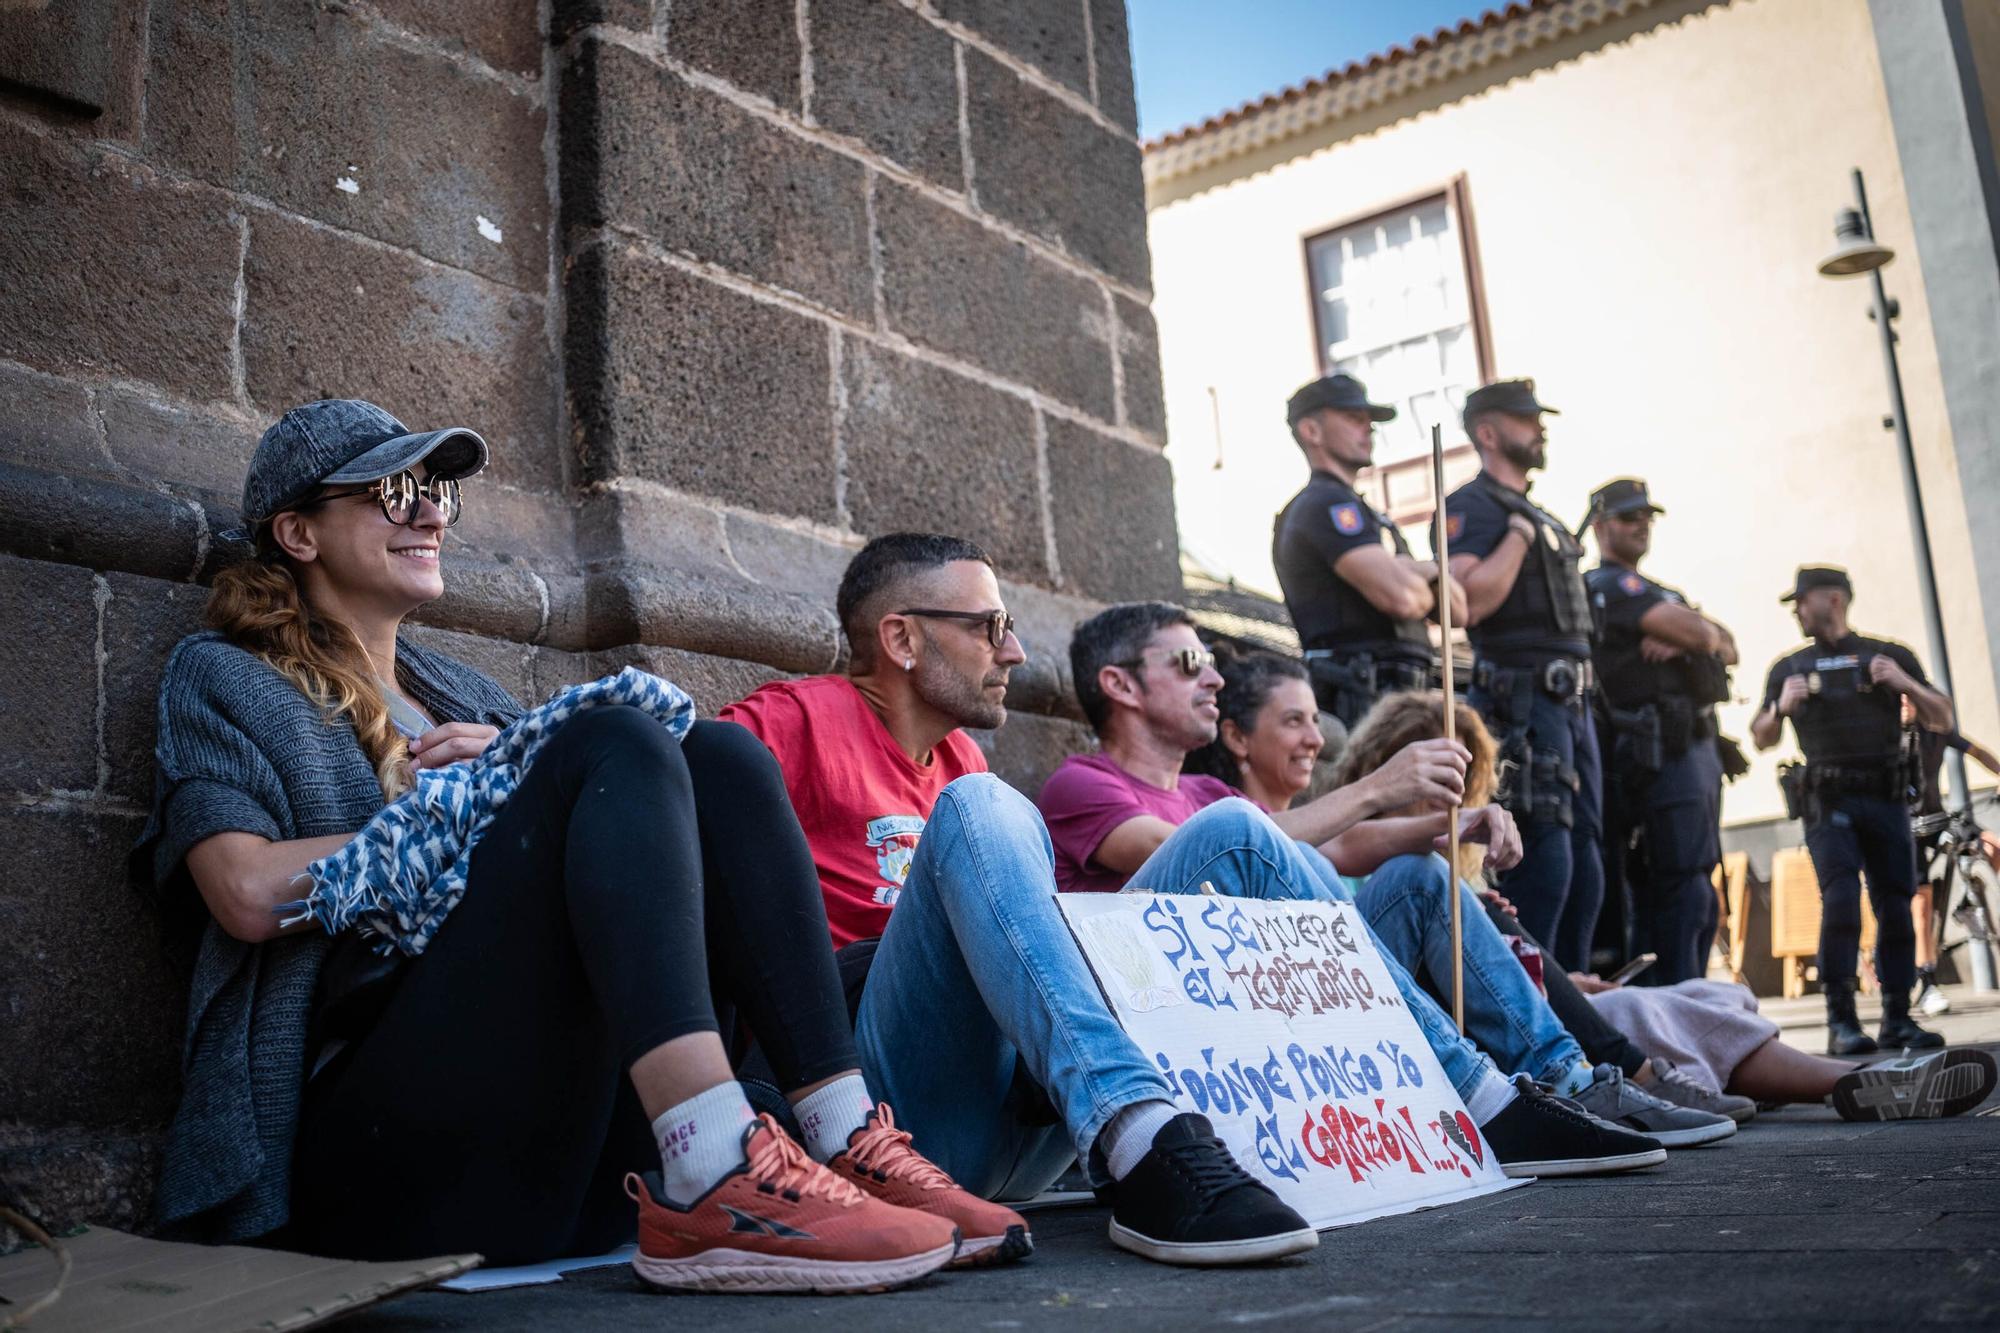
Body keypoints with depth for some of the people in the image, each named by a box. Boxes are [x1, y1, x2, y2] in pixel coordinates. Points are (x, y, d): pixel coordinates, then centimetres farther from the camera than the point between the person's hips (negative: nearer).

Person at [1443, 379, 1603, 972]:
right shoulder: (1473, 506, -6)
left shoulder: (1539, 516, 23)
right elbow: (1469, 600, -22)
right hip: (1525, 703, -10)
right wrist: (1517, 533, -15)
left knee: (1584, 864, 10)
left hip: (1570, 699, 10)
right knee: (1544, 862, -14)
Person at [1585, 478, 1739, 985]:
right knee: (1683, 888, -13)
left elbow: (1727, 650, 14)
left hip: (1696, 743, 10)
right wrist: (1697, 632, 9)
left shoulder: (1659, 592, 26)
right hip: (1662, 748, -10)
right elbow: (1700, 632, -15)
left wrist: (1682, 638, -6)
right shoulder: (1608, 585, -5)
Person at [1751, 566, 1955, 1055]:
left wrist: (1906, 683, -7)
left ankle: (1898, 1019, 7)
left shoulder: (1889, 656, 13)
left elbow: (1942, 720, 10)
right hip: (1828, 801, -1)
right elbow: (1762, 739, 13)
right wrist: (1781, 707, -7)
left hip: (1886, 798, 1)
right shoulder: (1789, 668, 15)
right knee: (1840, 899, -15)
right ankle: (1841, 1021, -15)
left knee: (1895, 905, -1)